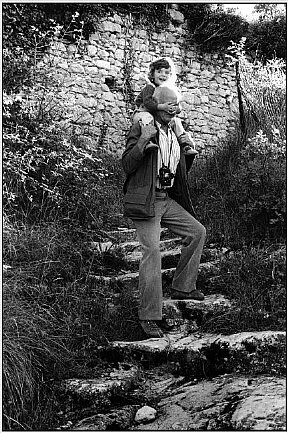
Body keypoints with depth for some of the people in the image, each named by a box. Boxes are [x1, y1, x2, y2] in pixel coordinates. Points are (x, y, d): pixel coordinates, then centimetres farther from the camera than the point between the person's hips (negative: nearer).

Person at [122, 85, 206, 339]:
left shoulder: (174, 134, 16)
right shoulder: (140, 129, -6)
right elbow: (127, 165, -15)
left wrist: (190, 152, 10)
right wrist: (143, 140, -24)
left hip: (167, 199, 8)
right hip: (144, 201, -8)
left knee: (197, 231, 2)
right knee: (152, 251, -15)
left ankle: (182, 287, 13)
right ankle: (149, 317, -10)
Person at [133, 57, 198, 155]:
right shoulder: (149, 87, -12)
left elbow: (178, 107, 2)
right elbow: (147, 102, -29)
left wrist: (175, 109, -23)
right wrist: (161, 107, -42)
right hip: (143, 112, -6)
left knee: (176, 121, -5)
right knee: (147, 117, -39)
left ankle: (187, 145, -3)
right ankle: (147, 142, -54)